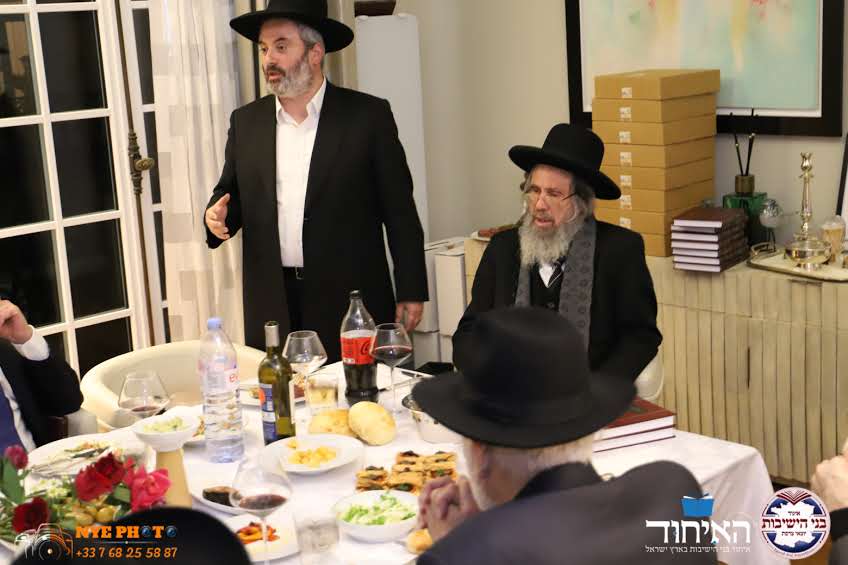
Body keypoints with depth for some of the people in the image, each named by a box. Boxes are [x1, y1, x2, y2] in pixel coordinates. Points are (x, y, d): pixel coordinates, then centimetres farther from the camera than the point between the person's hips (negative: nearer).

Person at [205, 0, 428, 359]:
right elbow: (231, 194, 16)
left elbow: (399, 211, -2)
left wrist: (411, 291, -3)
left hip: (351, 301, -3)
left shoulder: (368, 115, -3)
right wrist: (218, 216, -7)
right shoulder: (246, 122, 8)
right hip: (273, 306, 3)